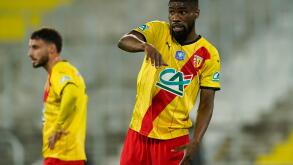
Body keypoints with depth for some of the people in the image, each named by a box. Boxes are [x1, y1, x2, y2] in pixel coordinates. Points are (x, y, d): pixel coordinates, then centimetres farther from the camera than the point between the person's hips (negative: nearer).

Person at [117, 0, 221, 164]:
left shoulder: (208, 55, -4)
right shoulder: (157, 31, -1)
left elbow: (206, 104, -5)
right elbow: (124, 41, -20)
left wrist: (195, 142, -20)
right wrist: (146, 45, -43)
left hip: (174, 138, -2)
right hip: (138, 132, 2)